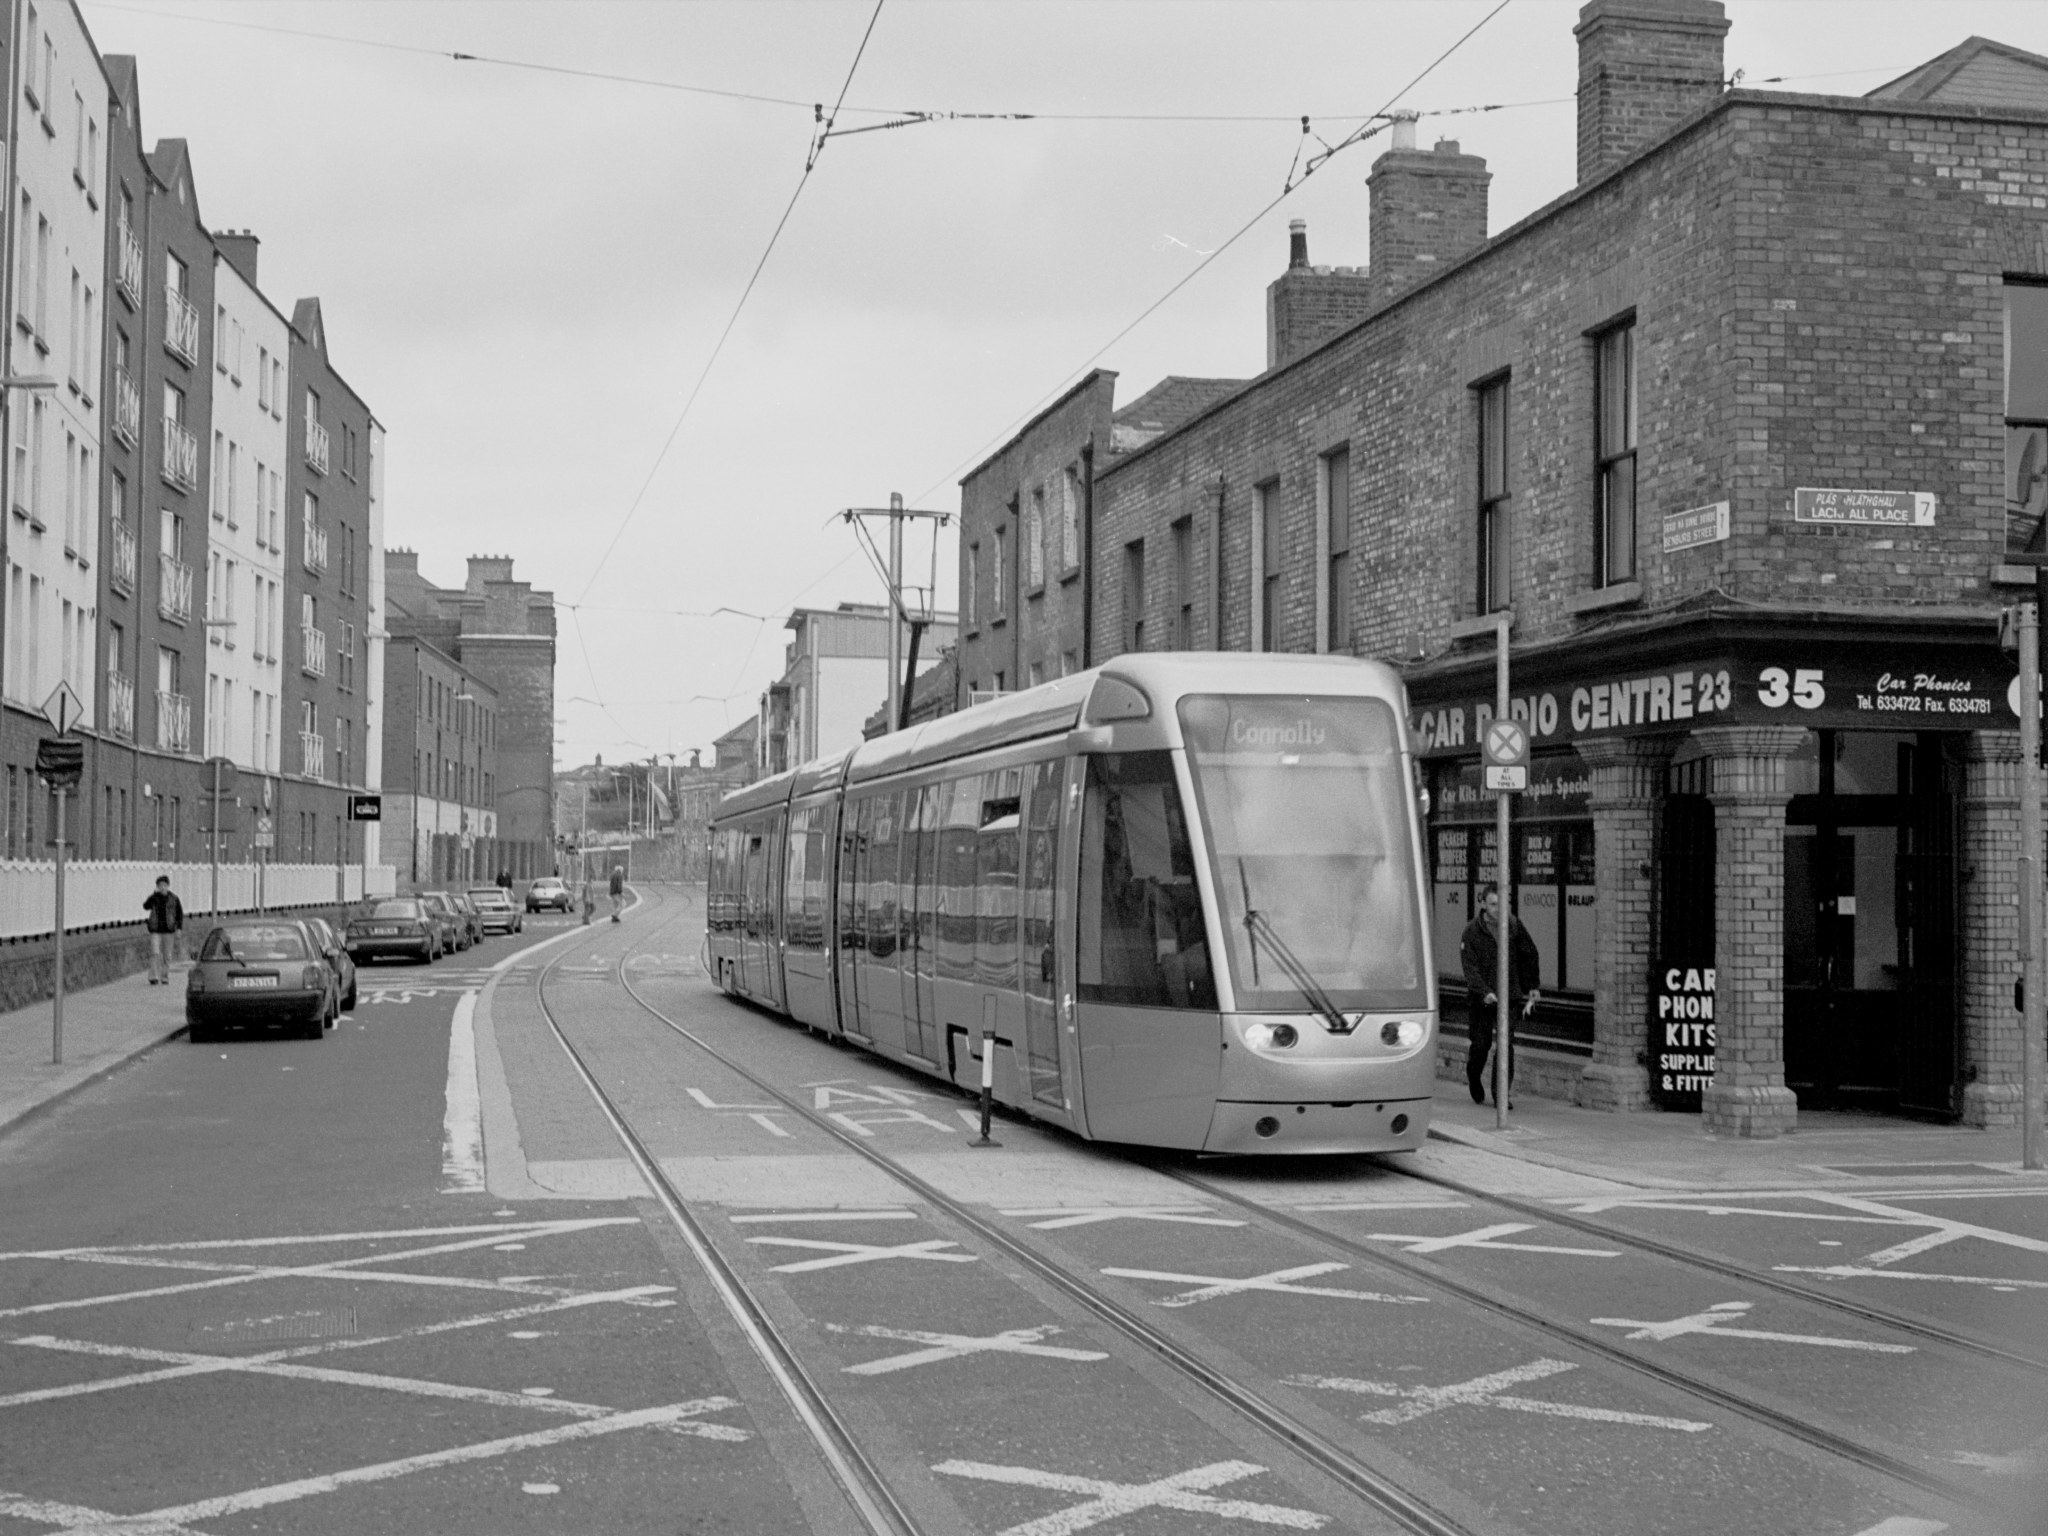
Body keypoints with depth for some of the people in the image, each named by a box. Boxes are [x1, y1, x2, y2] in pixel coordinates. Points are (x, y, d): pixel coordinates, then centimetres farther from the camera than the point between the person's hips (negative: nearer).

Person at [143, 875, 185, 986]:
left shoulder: (173, 899, 1)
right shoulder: (154, 897, 2)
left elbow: (180, 914, 5)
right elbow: (146, 906, -15)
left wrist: (179, 929, -2)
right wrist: (155, 894, -19)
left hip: (168, 931, 1)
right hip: (155, 931, -1)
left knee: (167, 955, 6)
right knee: (155, 954, -12)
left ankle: (165, 978, 16)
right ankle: (154, 978, -13)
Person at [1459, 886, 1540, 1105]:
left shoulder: (1514, 926, 0)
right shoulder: (1472, 931, -9)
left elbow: (1529, 956, 14)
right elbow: (1469, 966, -15)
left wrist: (1531, 986, 13)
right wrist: (1484, 992, -27)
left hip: (1510, 996, 1)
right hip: (1482, 997, -1)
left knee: (1506, 1045, -8)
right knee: (1481, 1044, 6)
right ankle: (1474, 1077, 37)